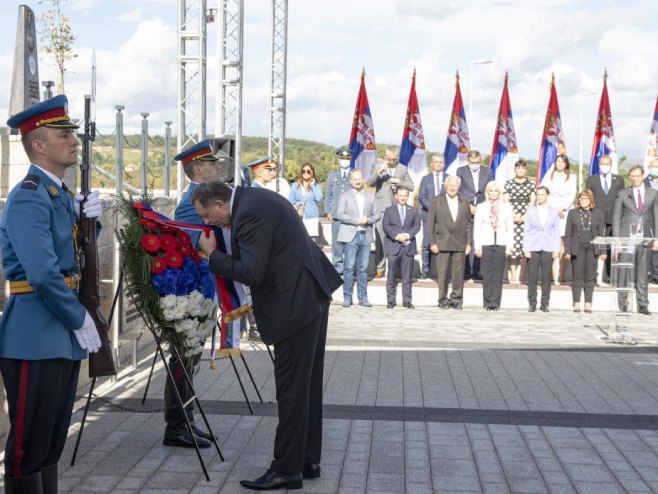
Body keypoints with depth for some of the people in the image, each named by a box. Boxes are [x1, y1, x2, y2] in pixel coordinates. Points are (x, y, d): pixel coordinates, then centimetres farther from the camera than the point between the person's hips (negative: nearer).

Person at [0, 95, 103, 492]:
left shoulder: (62, 193, 13)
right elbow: (43, 273, -24)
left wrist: (88, 218, 4)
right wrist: (80, 319, -14)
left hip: (64, 335, 9)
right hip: (37, 337, -9)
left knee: (53, 441, 15)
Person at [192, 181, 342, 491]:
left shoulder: (249, 213, -18)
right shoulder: (255, 199, 13)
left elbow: (251, 273, -23)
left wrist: (213, 255, -11)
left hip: (296, 305, -11)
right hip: (312, 295, 11)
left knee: (291, 390, -3)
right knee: (308, 386, 15)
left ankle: (287, 470, 6)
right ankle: (308, 460, 24)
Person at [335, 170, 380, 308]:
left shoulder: (370, 197, 16)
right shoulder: (345, 196, 6)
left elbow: (377, 213, 14)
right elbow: (339, 214, -5)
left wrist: (369, 220, -8)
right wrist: (357, 220, -13)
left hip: (366, 236, 3)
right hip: (351, 236, -3)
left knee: (363, 268, 4)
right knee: (349, 268, -5)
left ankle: (363, 298, 8)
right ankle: (347, 298, 0)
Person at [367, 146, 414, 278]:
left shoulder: (403, 168, 10)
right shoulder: (377, 166, 5)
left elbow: (411, 186, 7)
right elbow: (370, 183, -7)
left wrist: (399, 181, -9)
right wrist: (379, 172, -22)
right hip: (382, 208, -1)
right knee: (380, 239, -2)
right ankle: (380, 268, 3)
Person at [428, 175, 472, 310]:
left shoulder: (464, 202, 11)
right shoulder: (436, 201, 4)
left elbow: (469, 223, 11)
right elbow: (431, 223, 3)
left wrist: (469, 242, 5)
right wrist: (432, 243, -3)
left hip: (460, 243, 2)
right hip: (442, 243, -2)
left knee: (458, 272, 1)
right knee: (442, 273, 0)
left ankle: (456, 299, 9)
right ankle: (443, 299, 8)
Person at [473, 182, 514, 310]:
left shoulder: (507, 207, 8)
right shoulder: (480, 207, 7)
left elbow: (510, 228, 6)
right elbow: (477, 228, 5)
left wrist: (509, 246, -2)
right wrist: (477, 246, -2)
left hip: (501, 243, 0)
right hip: (486, 243, 0)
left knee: (498, 274, 0)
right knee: (487, 274, -1)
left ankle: (496, 302, 5)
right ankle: (487, 302, 5)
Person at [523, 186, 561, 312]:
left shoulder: (554, 212, 9)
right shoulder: (530, 211, 8)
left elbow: (557, 231, 8)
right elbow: (526, 230, 6)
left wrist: (556, 249, 0)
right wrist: (526, 249, -2)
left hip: (548, 249, 0)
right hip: (533, 248, 0)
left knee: (546, 277, 0)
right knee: (532, 277, -1)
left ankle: (545, 304, 8)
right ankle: (532, 303, 6)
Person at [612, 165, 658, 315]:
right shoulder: (623, 194, 7)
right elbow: (616, 218, 5)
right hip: (626, 239, -1)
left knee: (643, 274, 4)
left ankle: (643, 305, 9)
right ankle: (623, 304, 4)